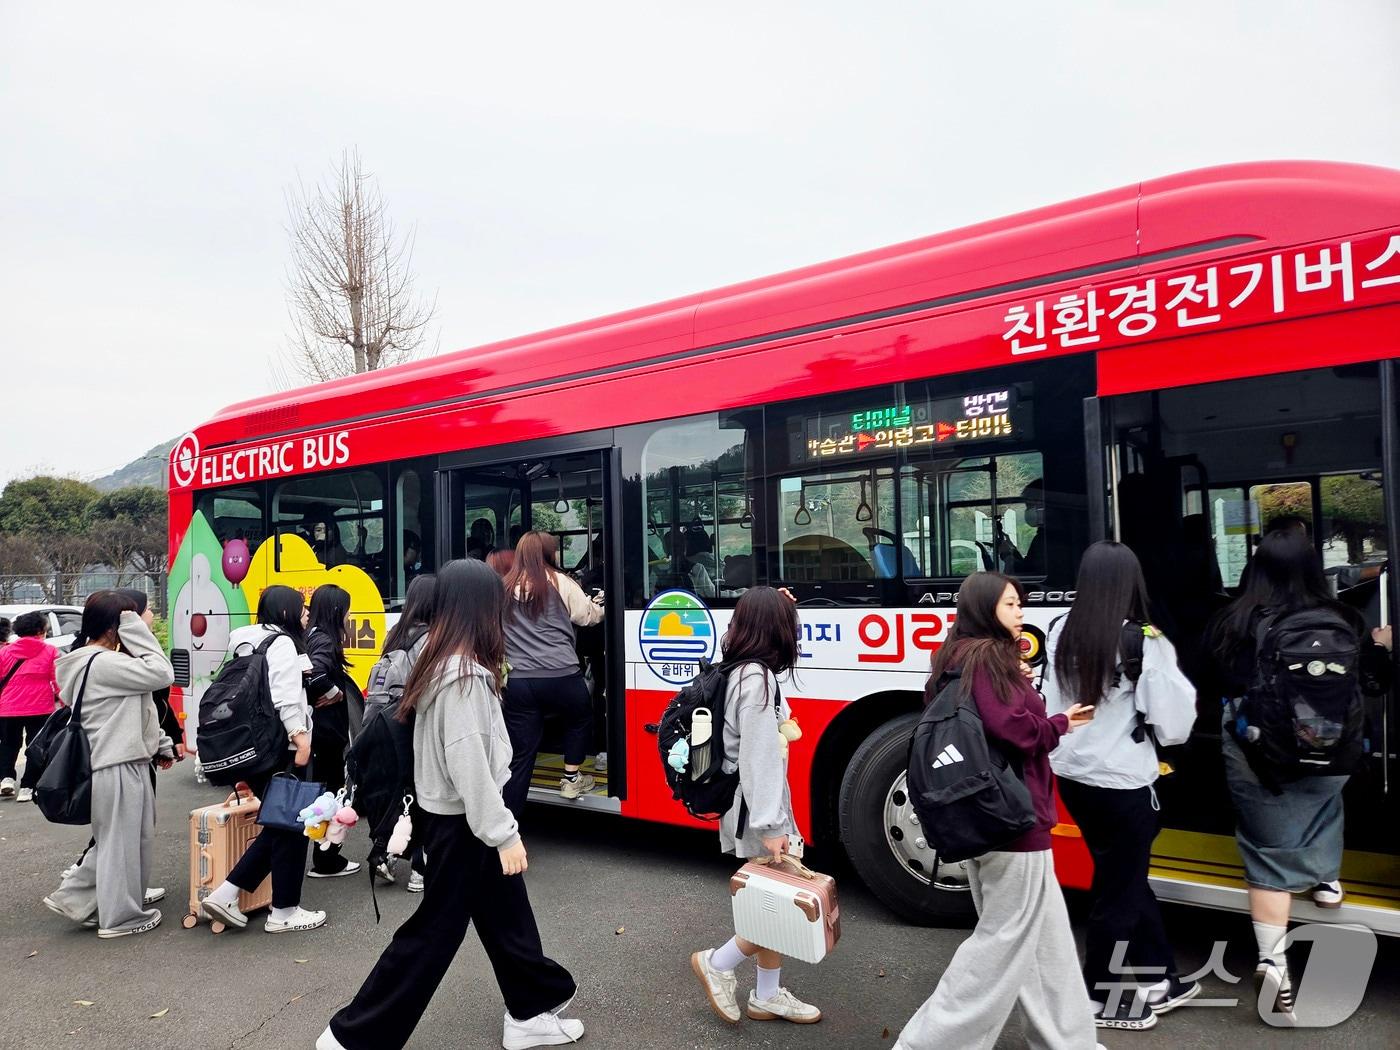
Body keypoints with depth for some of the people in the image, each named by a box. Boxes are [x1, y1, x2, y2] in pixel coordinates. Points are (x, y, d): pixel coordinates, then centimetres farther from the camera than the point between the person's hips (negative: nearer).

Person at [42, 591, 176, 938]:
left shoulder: (89, 662, 14)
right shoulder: (104, 663, -20)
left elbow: (128, 712, 16)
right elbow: (162, 674, -21)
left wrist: (160, 744, 17)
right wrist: (138, 629, -16)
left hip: (115, 762, 10)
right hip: (120, 766, -10)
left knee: (114, 838, 23)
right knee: (123, 841, 4)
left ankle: (74, 897, 27)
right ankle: (122, 915, 17)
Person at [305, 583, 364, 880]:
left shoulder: (314, 636, 10)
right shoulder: (325, 640, -17)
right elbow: (315, 673, -36)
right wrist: (334, 693, -20)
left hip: (319, 729, 9)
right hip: (327, 730, -9)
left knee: (324, 790, 16)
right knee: (330, 792, 2)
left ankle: (326, 858, 26)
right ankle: (326, 861, 11)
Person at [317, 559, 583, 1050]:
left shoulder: (440, 664, 5)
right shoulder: (465, 676, -23)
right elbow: (469, 765, -25)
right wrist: (504, 833, -21)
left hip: (448, 814, 9)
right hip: (462, 824, -9)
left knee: (506, 916, 18)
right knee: (434, 930, 4)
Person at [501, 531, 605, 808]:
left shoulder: (503, 589, 10)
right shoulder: (559, 583, 2)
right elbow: (588, 615, 13)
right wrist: (599, 606, 35)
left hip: (516, 681, 3)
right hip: (559, 676, -2)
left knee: (519, 756, 6)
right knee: (581, 717, 29)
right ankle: (571, 779, 33)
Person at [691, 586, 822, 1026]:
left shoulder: (742, 672, 7)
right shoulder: (757, 679, -21)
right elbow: (758, 761, -24)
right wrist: (769, 826, -23)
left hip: (760, 810, 10)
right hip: (758, 813, -10)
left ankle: (767, 997, 26)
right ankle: (716, 964, 15)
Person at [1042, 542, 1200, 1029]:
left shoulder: (1061, 634, -2)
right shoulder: (1145, 643, -18)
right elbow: (1173, 726, -12)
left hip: (1072, 777, 6)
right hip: (1122, 784, -6)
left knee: (1124, 879, 22)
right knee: (1117, 891, 11)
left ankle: (1161, 980, 37)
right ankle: (1100, 999, 25)